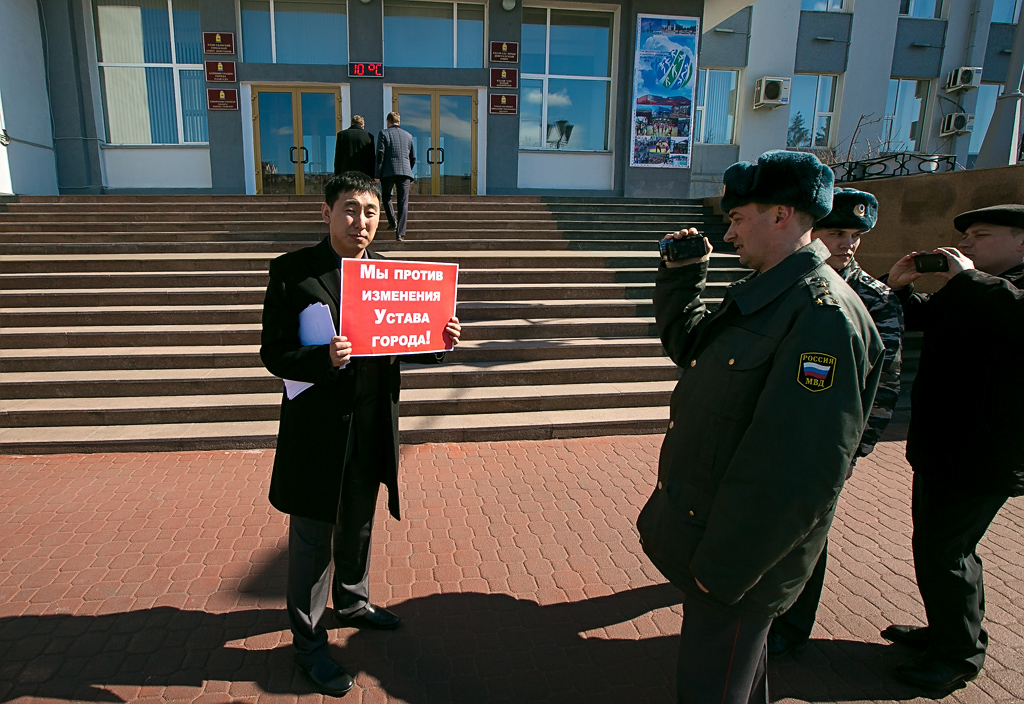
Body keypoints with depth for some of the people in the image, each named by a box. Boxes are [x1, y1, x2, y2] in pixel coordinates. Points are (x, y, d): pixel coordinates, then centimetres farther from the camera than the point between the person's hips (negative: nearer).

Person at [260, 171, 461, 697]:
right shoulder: (292, 271, -12)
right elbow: (273, 354, -14)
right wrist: (324, 359, -32)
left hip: (373, 427, 5)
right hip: (318, 429, -5)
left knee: (359, 525, 23)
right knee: (313, 536, 10)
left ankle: (352, 603, 49)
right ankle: (308, 642, 31)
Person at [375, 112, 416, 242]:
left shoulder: (384, 134, 3)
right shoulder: (408, 135, 14)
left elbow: (380, 155, -5)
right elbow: (413, 158, 17)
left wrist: (377, 175, -3)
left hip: (388, 172, -2)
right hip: (405, 172, 2)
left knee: (386, 197, 20)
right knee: (403, 202, 0)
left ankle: (392, 221, 6)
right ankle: (400, 233, -6)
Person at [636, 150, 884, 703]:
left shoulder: (822, 313, -26)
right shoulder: (768, 294, 5)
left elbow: (799, 470, -30)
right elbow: (687, 344, 20)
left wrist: (724, 565, -23)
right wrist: (682, 274, 5)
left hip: (742, 551, -9)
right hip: (707, 522, 9)